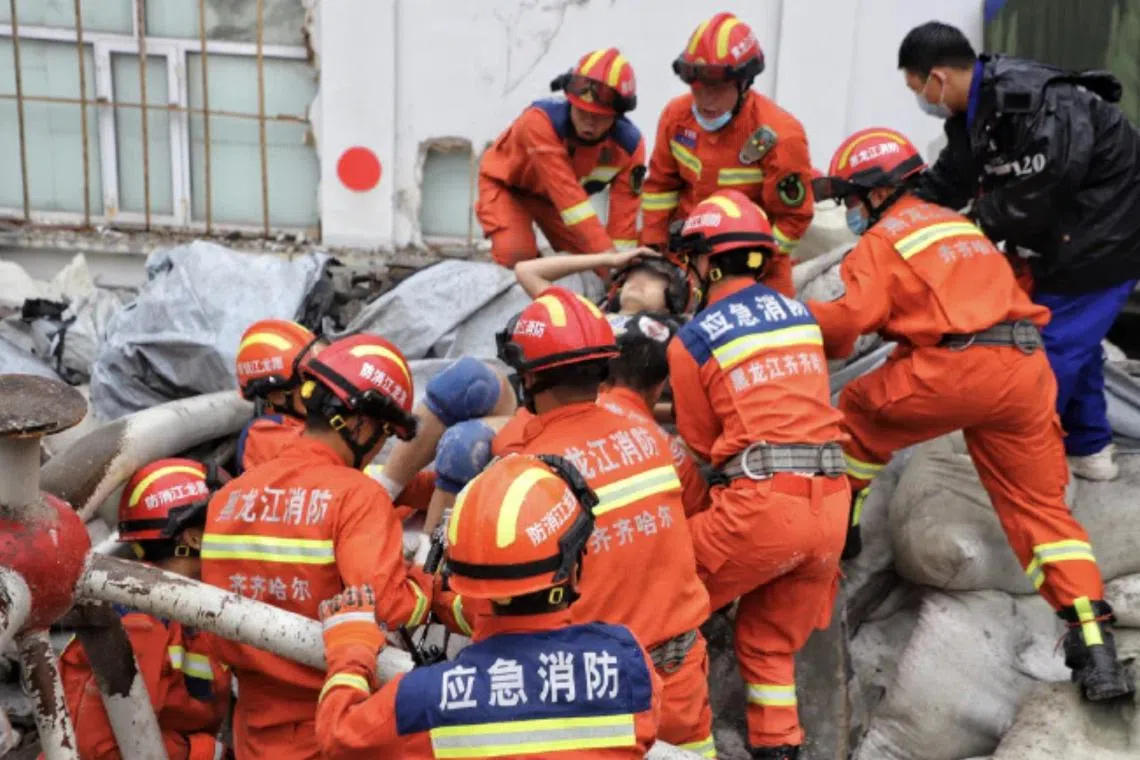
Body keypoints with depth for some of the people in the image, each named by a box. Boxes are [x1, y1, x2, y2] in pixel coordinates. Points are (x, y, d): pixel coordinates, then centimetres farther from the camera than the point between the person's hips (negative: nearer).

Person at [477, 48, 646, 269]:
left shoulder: (629, 144, -25)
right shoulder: (541, 119, -41)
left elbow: (623, 214, -24)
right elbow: (567, 193, -48)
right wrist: (606, 252, -53)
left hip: (554, 196, 4)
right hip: (506, 185, -4)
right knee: (517, 254, -28)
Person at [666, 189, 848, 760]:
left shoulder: (691, 340, -1)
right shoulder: (801, 315, 14)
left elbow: (702, 442, 7)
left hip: (761, 504, -6)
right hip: (831, 505, 6)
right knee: (770, 642, 21)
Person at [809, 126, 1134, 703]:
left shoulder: (881, 239, 4)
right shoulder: (953, 221, 29)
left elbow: (854, 316, -9)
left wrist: (802, 321, 9)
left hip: (957, 368, -7)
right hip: (1027, 369, 7)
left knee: (858, 411, 21)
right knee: (1040, 507, 9)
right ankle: (1096, 649, 1)